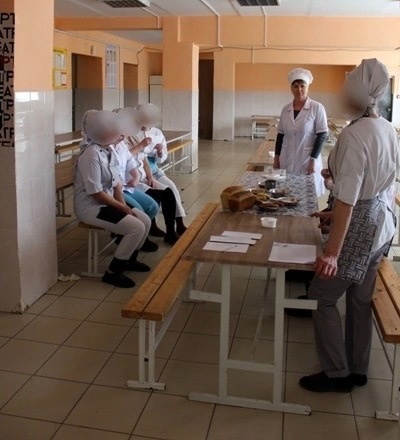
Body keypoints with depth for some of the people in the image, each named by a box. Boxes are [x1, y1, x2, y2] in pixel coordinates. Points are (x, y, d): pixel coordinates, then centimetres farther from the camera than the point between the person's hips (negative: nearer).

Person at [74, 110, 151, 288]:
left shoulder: (110, 149, 4)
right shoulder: (92, 155, -24)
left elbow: (116, 182, 9)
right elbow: (96, 193, -24)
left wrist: (123, 204, -5)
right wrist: (123, 208, -17)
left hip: (107, 202, 9)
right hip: (90, 207, -9)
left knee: (145, 221, 4)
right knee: (137, 228, -19)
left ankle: (130, 259, 25)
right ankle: (112, 272, -7)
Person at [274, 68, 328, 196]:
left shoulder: (317, 108, -6)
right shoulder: (286, 109, 7)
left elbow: (322, 135, -8)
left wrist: (313, 160, -13)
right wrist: (277, 157, 7)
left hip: (306, 161, -4)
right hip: (287, 161, 4)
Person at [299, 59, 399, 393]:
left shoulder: (355, 134, -23)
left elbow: (347, 199, -27)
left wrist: (332, 251, -26)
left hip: (360, 225, -9)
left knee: (323, 297, 5)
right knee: (361, 299, 18)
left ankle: (337, 374, 17)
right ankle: (358, 370, 32)